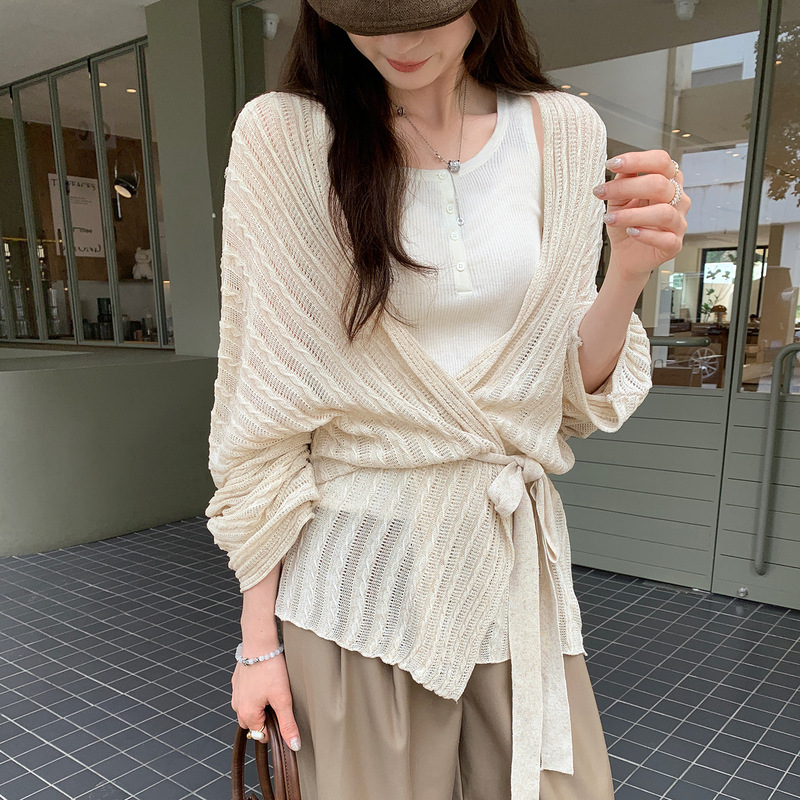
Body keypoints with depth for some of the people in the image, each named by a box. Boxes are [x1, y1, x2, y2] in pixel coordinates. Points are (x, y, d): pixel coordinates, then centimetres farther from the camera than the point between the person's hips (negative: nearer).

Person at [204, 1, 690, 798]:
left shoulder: (567, 133, 1)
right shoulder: (285, 134, -8)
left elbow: (578, 387, 5)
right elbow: (263, 404, -8)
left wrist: (631, 269, -15)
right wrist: (258, 636, -5)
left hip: (517, 555, 3)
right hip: (357, 570, -2)